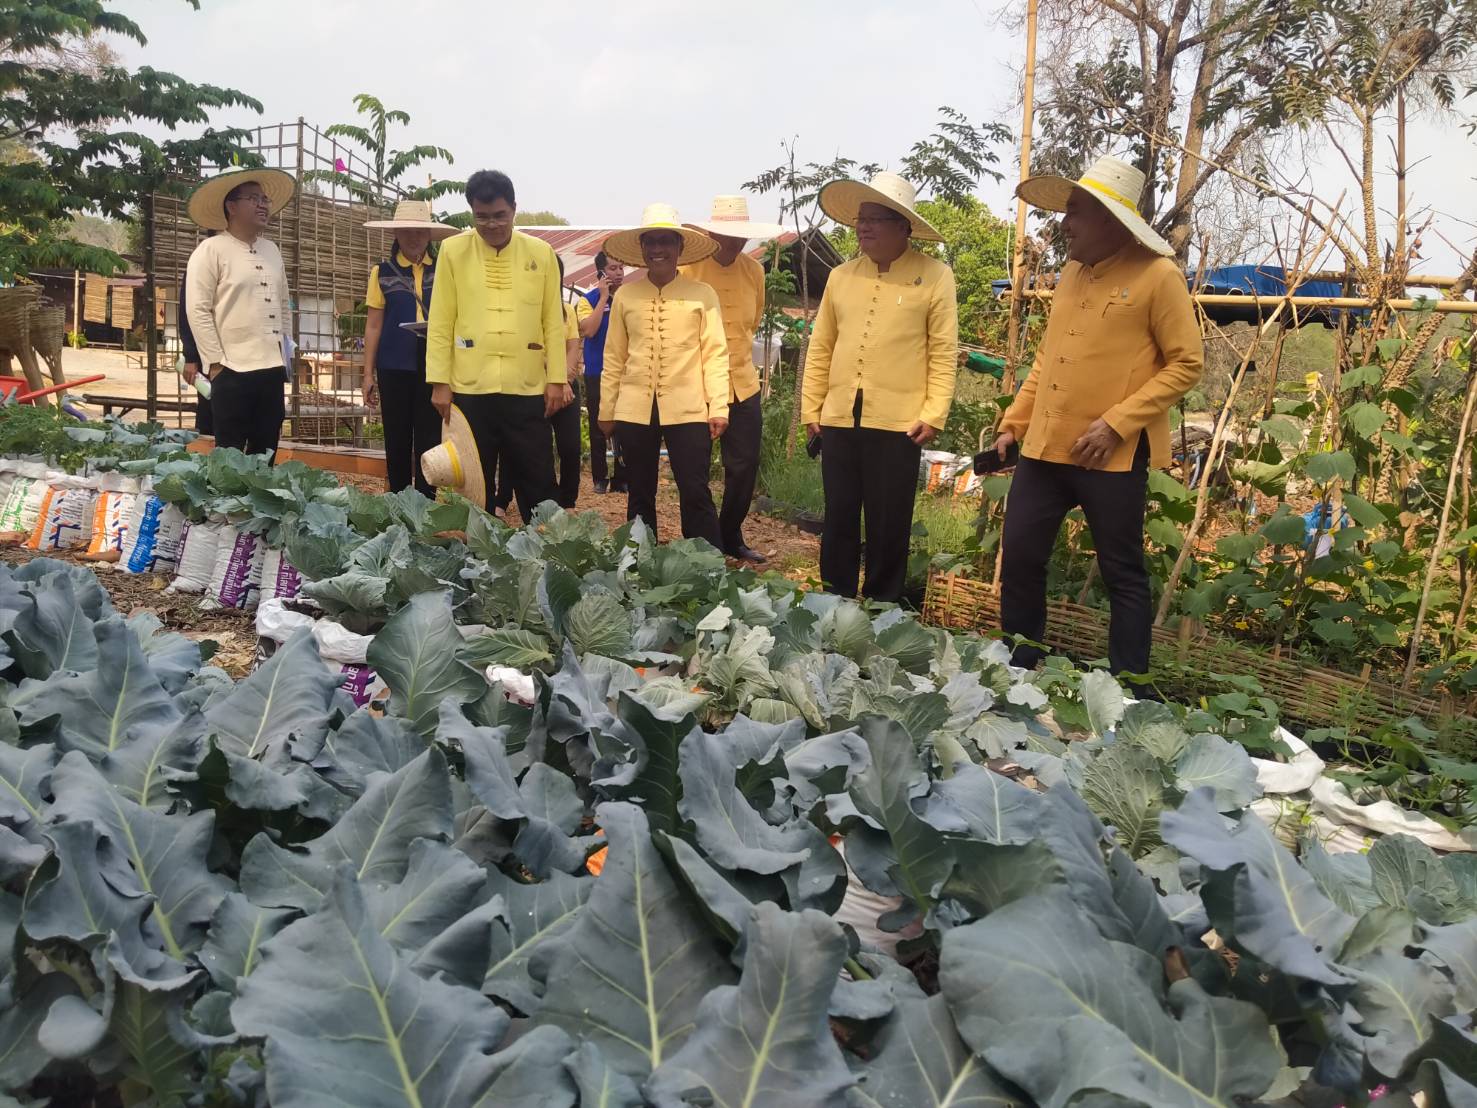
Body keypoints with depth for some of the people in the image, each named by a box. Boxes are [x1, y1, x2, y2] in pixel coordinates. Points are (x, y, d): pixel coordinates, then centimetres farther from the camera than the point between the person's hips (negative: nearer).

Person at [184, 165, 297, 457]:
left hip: (272, 368, 6)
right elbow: (197, 310, -9)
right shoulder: (211, 250, -4)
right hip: (233, 370, -6)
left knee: (265, 453, 10)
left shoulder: (272, 250, 15)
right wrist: (216, 361, -11)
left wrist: (285, 354, 15)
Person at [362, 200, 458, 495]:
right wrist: (368, 374, 1)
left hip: (433, 365, 0)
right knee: (397, 438, 6)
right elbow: (373, 326, 6)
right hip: (394, 365, 0)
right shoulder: (383, 272, 6)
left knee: (429, 437, 3)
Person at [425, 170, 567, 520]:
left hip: (527, 388, 0)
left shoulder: (541, 253, 5)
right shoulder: (453, 251, 3)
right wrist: (440, 382, -3)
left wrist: (556, 379, 2)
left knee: (537, 483, 5)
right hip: (469, 387, 0)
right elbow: (440, 322, 2)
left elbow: (553, 321, 6)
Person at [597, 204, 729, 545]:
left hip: (688, 410, -2)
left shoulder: (702, 295, 2)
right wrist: (606, 410, 9)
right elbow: (614, 357, 10)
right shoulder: (625, 295, 8)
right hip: (634, 410, 3)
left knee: (695, 495, -4)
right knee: (639, 496, 10)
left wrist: (719, 408, -8)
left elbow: (715, 354, -1)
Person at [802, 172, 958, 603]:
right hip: (839, 419, 4)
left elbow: (944, 351, -5)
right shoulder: (841, 276, 10)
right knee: (838, 521, 11)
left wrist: (934, 415, -11)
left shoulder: (935, 275, -2)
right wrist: (811, 408, 8)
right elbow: (821, 347, 12)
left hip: (898, 423, -4)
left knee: (888, 528, 5)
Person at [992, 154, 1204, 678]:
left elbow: (1186, 364, -9)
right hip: (1044, 447, 7)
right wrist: (1014, 422, 14)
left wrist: (1117, 423, -17)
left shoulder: (1158, 276, -7)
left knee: (1122, 575, 5)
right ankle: (1017, 672, 24)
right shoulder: (1072, 272, 13)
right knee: (1019, 558, 8)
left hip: (1112, 457, -6)